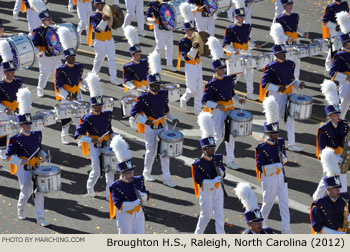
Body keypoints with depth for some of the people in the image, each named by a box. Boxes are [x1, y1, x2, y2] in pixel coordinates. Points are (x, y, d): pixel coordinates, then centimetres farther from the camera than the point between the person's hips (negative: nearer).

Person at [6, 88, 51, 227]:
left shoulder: (36, 135, 9)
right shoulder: (15, 139, -9)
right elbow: (9, 156, -10)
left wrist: (45, 156, 3)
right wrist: (21, 162, -22)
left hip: (36, 168, 4)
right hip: (23, 169, -4)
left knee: (39, 191, -3)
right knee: (26, 192, -3)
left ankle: (40, 218, 1)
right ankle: (20, 210, 28)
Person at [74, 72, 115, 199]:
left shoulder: (107, 115, 7)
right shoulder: (87, 119, -9)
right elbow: (77, 135, -13)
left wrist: (113, 138, 1)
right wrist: (91, 140, -22)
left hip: (106, 145, 5)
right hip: (94, 147, -5)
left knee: (110, 168, -2)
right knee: (96, 171, -6)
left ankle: (109, 193, 6)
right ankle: (90, 186, 23)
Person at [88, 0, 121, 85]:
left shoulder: (107, 13, 7)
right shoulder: (94, 16, -12)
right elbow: (97, 29, -25)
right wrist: (103, 20, -37)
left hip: (110, 39, 5)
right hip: (100, 41, -5)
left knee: (112, 59, -1)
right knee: (99, 58, 10)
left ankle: (113, 78, 1)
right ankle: (94, 74, 34)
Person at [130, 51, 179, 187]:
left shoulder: (163, 94, 3)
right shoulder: (144, 98, -14)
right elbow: (133, 112, -15)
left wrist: (172, 119, 6)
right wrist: (145, 121, -26)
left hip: (163, 126, 5)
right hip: (150, 128, -4)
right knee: (151, 151, 5)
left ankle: (166, 178, 7)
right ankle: (147, 173, 30)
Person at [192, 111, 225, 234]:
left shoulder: (218, 158, 1)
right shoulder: (199, 163, -16)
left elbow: (222, 174, 9)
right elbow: (198, 180, -17)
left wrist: (219, 171, -15)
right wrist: (214, 181, -25)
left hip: (218, 190, 5)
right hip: (206, 191, -5)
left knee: (219, 214, 5)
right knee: (206, 215, 6)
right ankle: (198, 235, 27)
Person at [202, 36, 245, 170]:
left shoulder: (229, 79, 5)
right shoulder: (212, 84, -14)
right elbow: (204, 101, -16)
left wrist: (239, 99, 5)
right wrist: (217, 105, -27)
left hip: (229, 109, 6)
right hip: (218, 111, -6)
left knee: (230, 135, 10)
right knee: (218, 137, -7)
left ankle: (230, 161, 19)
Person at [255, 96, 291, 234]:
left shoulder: (280, 142, 5)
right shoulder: (262, 148, -14)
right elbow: (260, 166, -15)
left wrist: (283, 159, -6)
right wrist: (275, 164, -16)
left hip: (281, 177, 5)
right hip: (269, 178, -5)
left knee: (284, 203, 2)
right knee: (268, 202, 8)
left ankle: (286, 229, 5)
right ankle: (261, 224, 30)